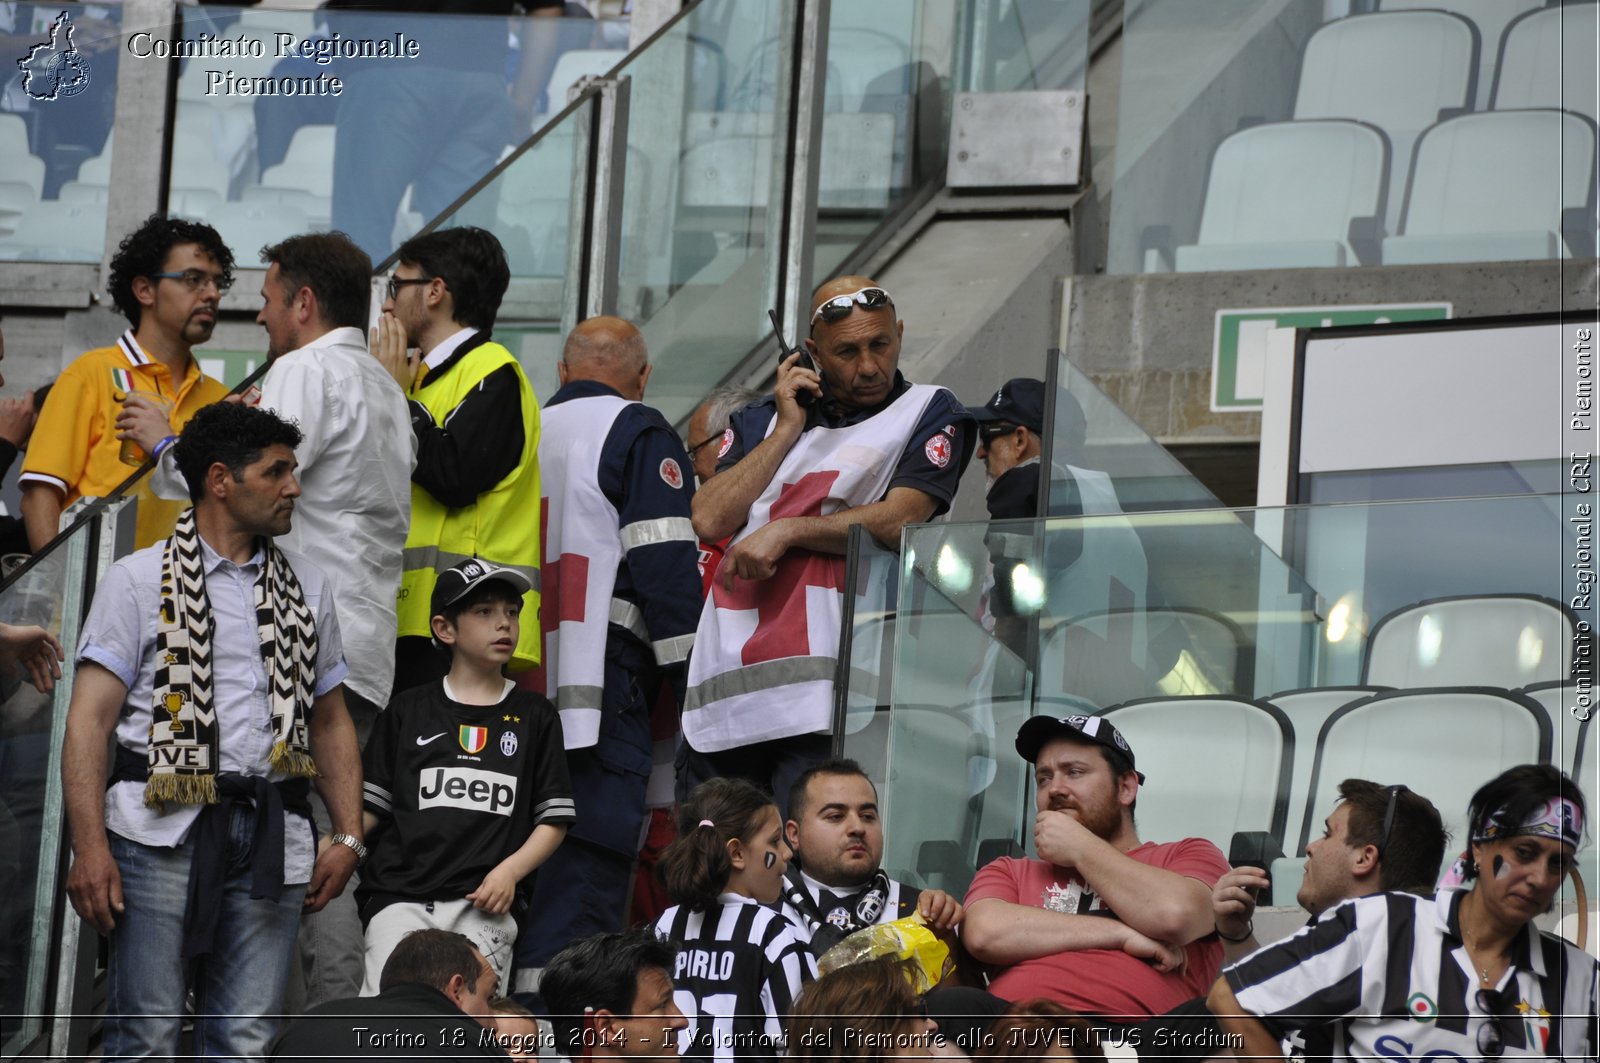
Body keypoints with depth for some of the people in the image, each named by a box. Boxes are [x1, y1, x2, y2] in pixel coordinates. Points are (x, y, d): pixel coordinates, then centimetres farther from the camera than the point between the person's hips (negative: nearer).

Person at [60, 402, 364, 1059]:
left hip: (272, 837, 4)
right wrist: (90, 848, -12)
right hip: (162, 831, -3)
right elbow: (90, 717, -1)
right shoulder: (139, 580, 6)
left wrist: (348, 836, 9)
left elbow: (331, 721, 22)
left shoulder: (307, 588, 19)